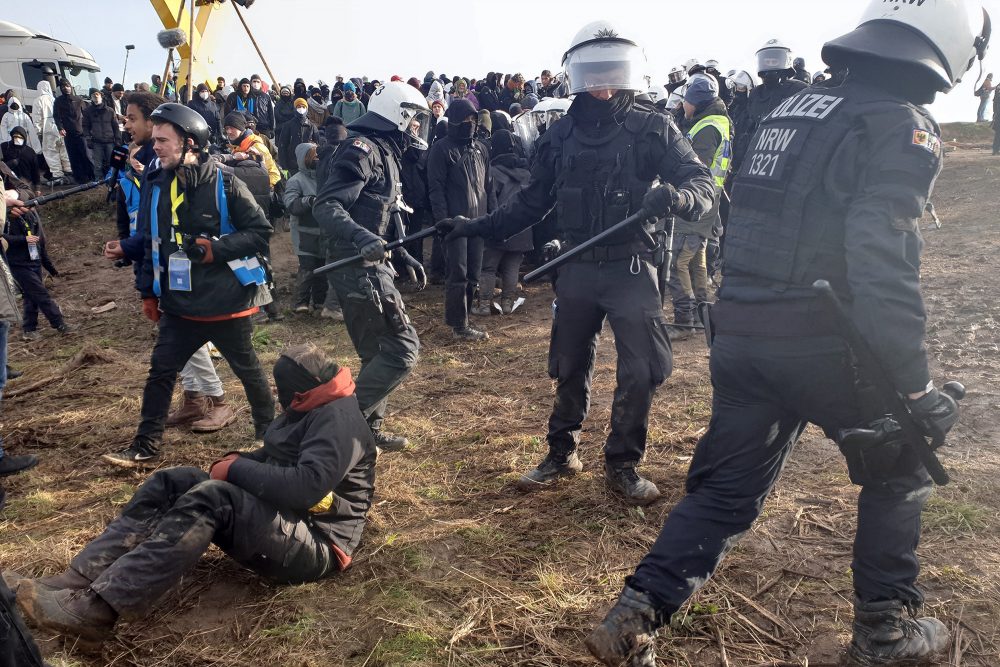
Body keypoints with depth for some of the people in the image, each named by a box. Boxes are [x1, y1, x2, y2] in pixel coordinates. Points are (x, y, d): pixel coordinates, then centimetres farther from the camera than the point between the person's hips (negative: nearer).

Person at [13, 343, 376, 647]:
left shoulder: (338, 418, -16)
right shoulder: (308, 411, 17)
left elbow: (309, 487, -29)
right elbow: (276, 460, 23)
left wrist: (237, 469, -16)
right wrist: (237, 460, 0)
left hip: (314, 545, -10)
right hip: (271, 517, 10)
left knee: (211, 498, -32)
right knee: (170, 483, -3)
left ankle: (97, 608, -34)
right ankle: (76, 581, -16)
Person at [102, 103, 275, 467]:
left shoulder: (225, 185, -12)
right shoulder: (155, 184, 4)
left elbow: (261, 231, -11)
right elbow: (151, 243, 12)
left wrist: (215, 248, -21)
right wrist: (148, 291, 13)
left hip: (227, 303, -4)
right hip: (179, 304, 5)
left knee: (248, 370, 11)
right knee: (160, 372, 7)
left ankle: (269, 434, 32)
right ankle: (146, 447, 20)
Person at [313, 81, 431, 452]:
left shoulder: (384, 153, 19)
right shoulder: (363, 149, -13)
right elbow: (326, 205, -25)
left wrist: (405, 257, 25)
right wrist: (362, 238, -40)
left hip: (370, 267, 10)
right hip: (358, 268, -10)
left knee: (378, 353, 17)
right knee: (403, 348, -9)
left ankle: (369, 428, 28)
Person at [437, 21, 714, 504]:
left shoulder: (653, 129, -3)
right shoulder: (559, 136, 5)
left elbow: (702, 183, -9)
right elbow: (531, 202, 13)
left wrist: (677, 196, -32)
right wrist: (475, 227, 7)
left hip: (631, 268, -2)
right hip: (576, 269, 3)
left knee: (641, 371, -4)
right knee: (571, 368, 12)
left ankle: (622, 464, 16)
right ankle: (562, 453, 30)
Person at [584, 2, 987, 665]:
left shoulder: (791, 110, 16)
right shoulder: (902, 127, -8)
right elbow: (883, 268, -21)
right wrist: (915, 387, -19)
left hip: (740, 336, 6)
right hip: (823, 346, -6)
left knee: (725, 491, 15)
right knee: (900, 472, 19)